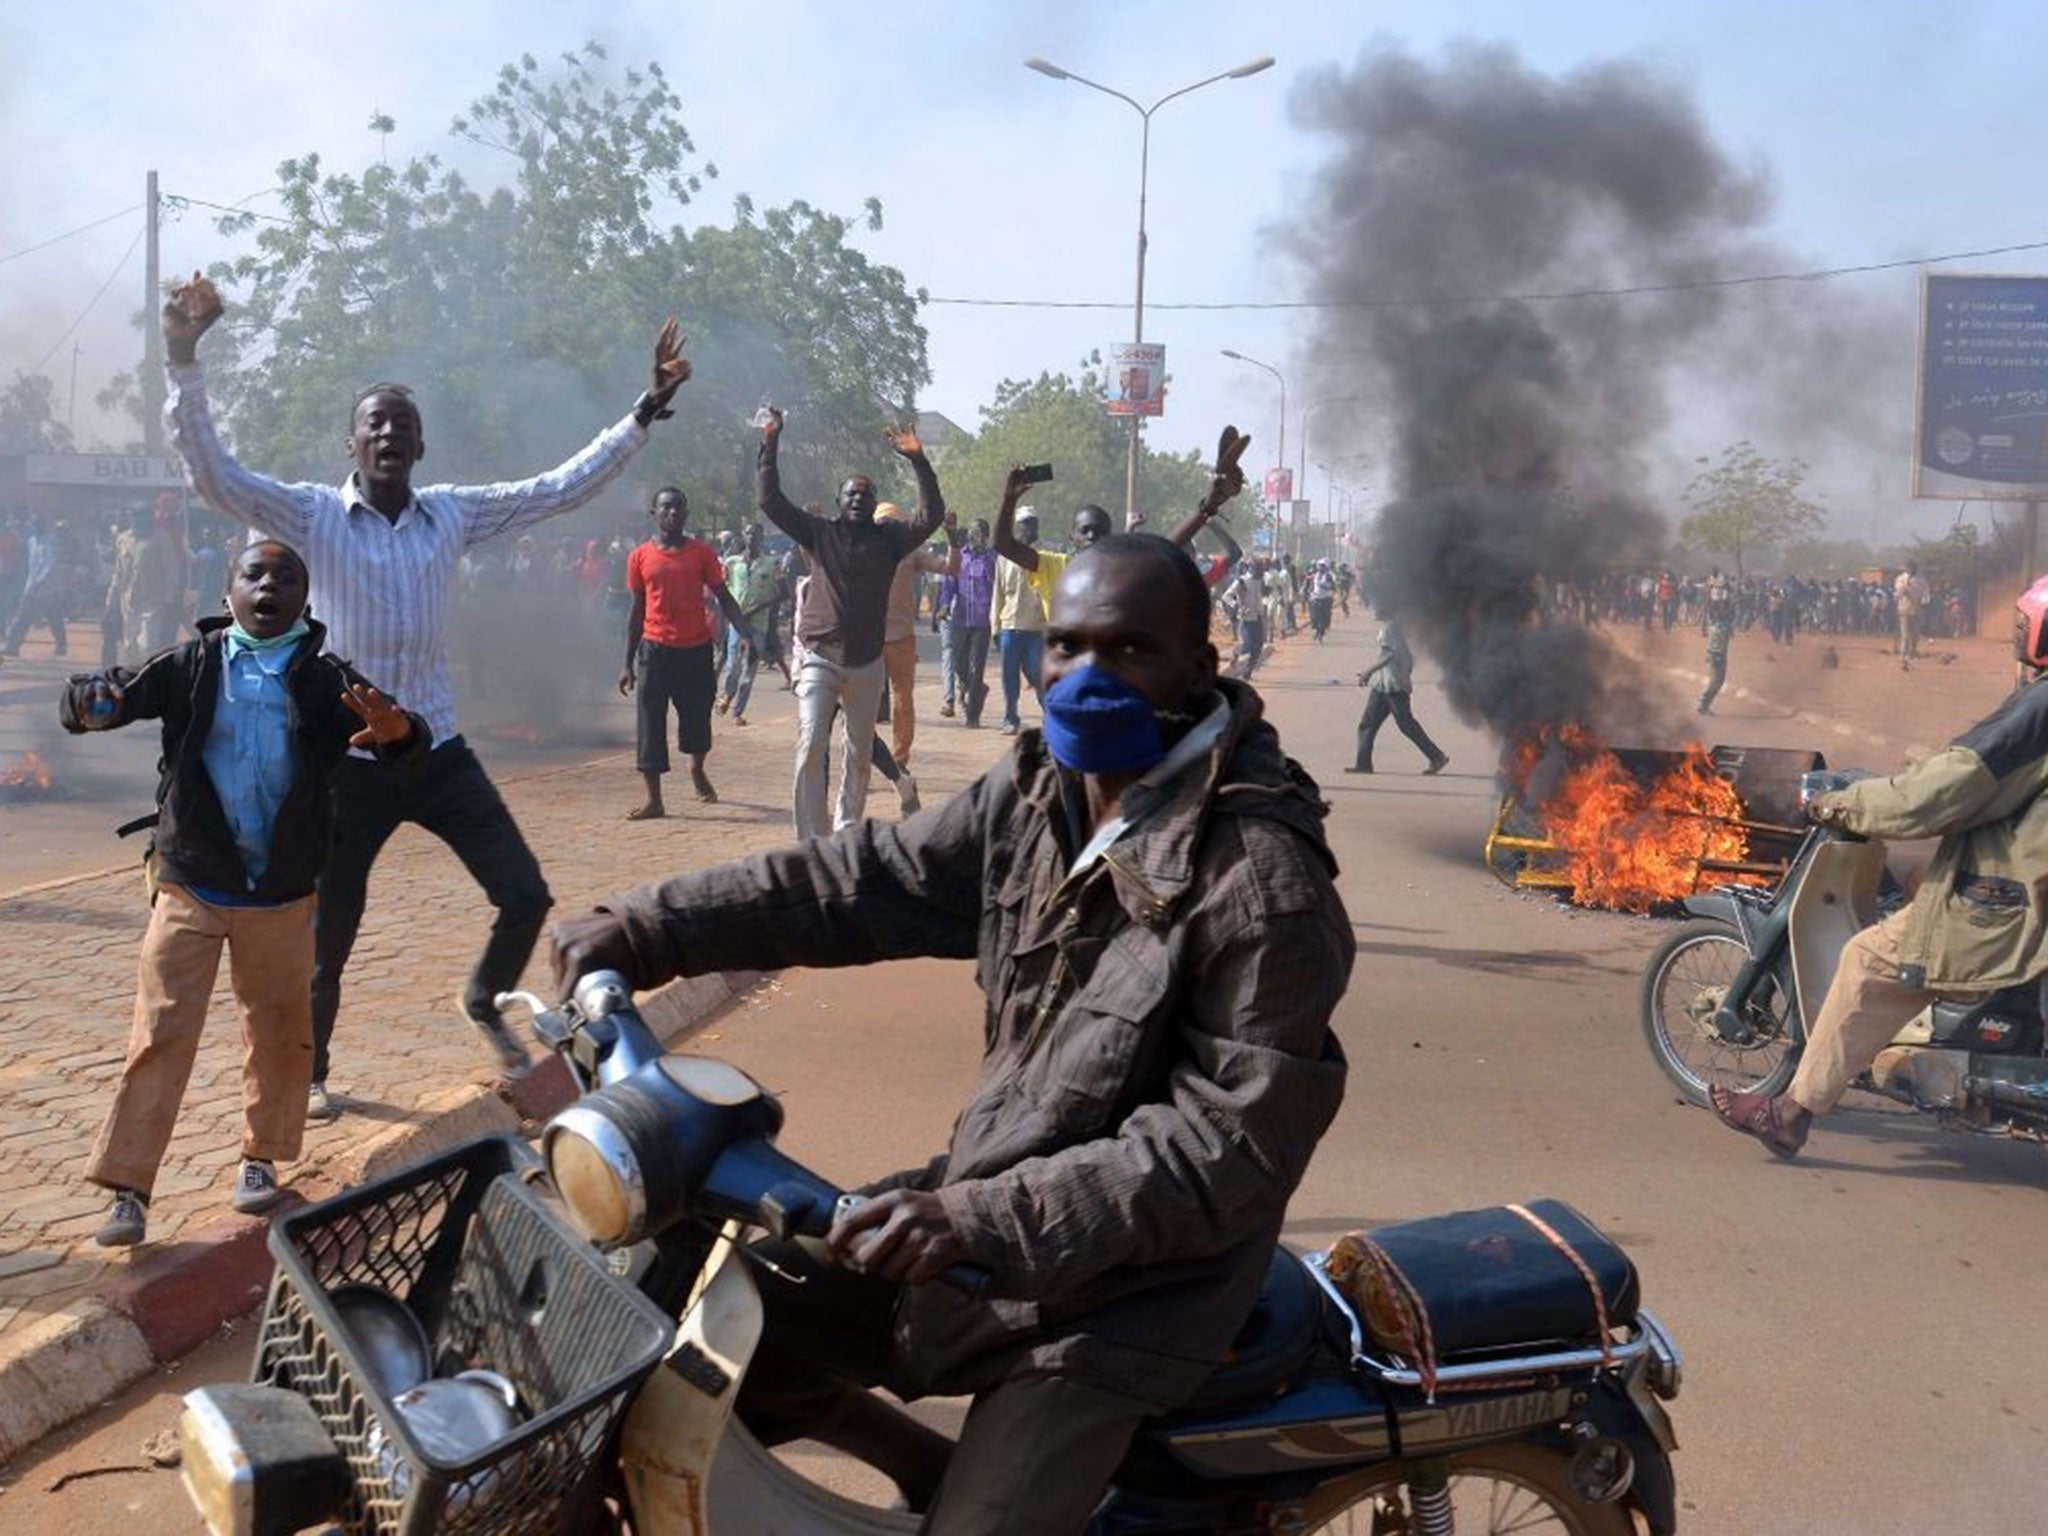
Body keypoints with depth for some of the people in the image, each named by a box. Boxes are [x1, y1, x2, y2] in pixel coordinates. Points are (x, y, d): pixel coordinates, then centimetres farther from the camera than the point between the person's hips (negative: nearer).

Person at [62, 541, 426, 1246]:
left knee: (281, 1032, 12)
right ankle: (128, 1189, 4)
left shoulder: (327, 681, -4)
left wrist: (397, 730, -35)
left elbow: (405, 749, -10)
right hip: (190, 886, -1)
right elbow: (103, 697, -4)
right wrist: (94, 700, -30)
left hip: (282, 894, 1)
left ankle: (261, 1160, 32)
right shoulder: (190, 666, -2)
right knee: (160, 1034, -2)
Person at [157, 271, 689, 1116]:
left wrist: (648, 406, 1)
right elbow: (210, 472, -16)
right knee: (328, 934, 8)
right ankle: (310, 1071, 32)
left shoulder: (455, 513, 4)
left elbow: (566, 486, 5)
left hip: (440, 753, 3)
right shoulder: (312, 516, -5)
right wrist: (184, 359, -27)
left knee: (526, 895, 0)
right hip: (350, 761, -3)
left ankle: (485, 1005, 30)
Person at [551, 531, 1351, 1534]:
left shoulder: (1266, 879, -23)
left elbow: (1238, 1137, -25)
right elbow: (872, 878, 4)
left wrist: (983, 1220, -30)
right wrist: (648, 930, -4)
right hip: (984, 1197, 7)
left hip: (1122, 1288, -7)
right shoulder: (1040, 789, -1)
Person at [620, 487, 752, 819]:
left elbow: (722, 596, 4)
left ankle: (697, 771, 40)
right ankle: (654, 800, 1)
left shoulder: (701, 552, 3)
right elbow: (636, 610, 8)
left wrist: (743, 632, -13)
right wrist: (628, 664, 7)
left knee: (697, 717, 9)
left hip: (697, 648, 1)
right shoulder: (640, 557, 4)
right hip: (655, 649, 0)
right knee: (650, 723, -4)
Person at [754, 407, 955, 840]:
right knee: (811, 747, -13)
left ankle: (846, 831, 24)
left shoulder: (889, 538, 8)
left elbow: (932, 515, -4)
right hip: (820, 659, -2)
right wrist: (770, 444, -5)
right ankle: (811, 841, -14)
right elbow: (769, 499, 3)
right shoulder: (819, 532, 6)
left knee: (859, 753, 10)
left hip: (867, 662, 2)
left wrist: (918, 461, -12)